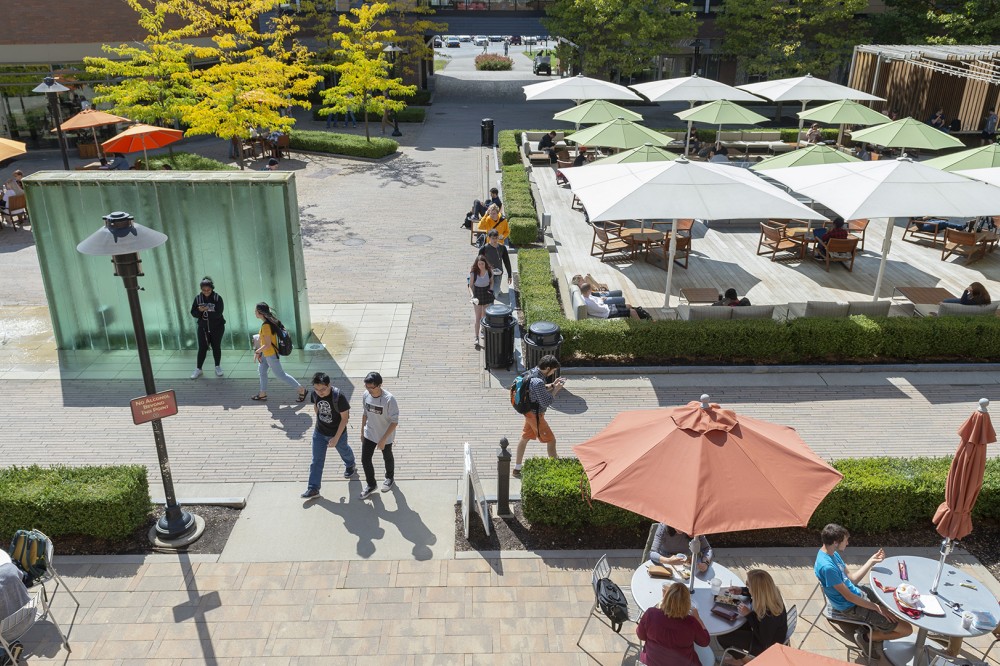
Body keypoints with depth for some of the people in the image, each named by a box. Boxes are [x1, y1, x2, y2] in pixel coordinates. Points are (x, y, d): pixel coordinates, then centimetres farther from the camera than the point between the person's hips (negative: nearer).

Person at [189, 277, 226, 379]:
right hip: (203, 328, 2)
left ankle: (218, 367, 29)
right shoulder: (198, 298, -6)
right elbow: (193, 313, -5)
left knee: (216, 347, 11)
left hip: (217, 328, -2)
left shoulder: (217, 298, -14)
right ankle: (198, 369, 16)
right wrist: (199, 310, -25)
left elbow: (218, 313, -21)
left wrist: (208, 310, -35)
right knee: (202, 348, 4)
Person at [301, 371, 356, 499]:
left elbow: (345, 418, -24)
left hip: (337, 432, -3)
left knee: (343, 450, 26)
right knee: (317, 460, 6)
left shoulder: (338, 397, -32)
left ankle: (350, 466, 57)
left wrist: (336, 438, -24)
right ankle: (313, 488, 16)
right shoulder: (315, 394, -17)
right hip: (319, 432, 3)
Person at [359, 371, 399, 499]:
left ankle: (390, 478, 48)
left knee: (387, 458, 20)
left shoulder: (389, 399, -31)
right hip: (369, 434, 4)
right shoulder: (366, 395, -14)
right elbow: (365, 413, 4)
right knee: (365, 459, 7)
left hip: (385, 436, -4)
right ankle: (370, 485, 30)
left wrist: (383, 439, -25)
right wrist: (362, 431, 10)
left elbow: (394, 422, -24)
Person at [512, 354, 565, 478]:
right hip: (535, 415, -10)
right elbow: (545, 402, -25)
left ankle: (517, 469, 30)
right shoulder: (538, 382, -32)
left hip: (529, 411, 10)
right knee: (551, 441, 5)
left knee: (524, 438, 19)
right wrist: (556, 389, -17)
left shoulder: (532, 372, -2)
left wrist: (552, 384, 2)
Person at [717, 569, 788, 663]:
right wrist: (741, 591, -7)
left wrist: (748, 615, -26)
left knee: (722, 636, -1)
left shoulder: (769, 615, -42)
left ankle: (742, 659, 29)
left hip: (768, 646, -8)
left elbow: (764, 640, -25)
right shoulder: (771, 591, -21)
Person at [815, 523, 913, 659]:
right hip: (852, 607, -10)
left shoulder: (831, 553, -2)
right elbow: (849, 597, -24)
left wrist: (872, 561, 0)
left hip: (857, 592, 10)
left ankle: (873, 626, 23)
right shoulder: (827, 566, -32)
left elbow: (852, 579, 7)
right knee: (907, 629, -7)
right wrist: (877, 608, -17)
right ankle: (866, 637, 7)